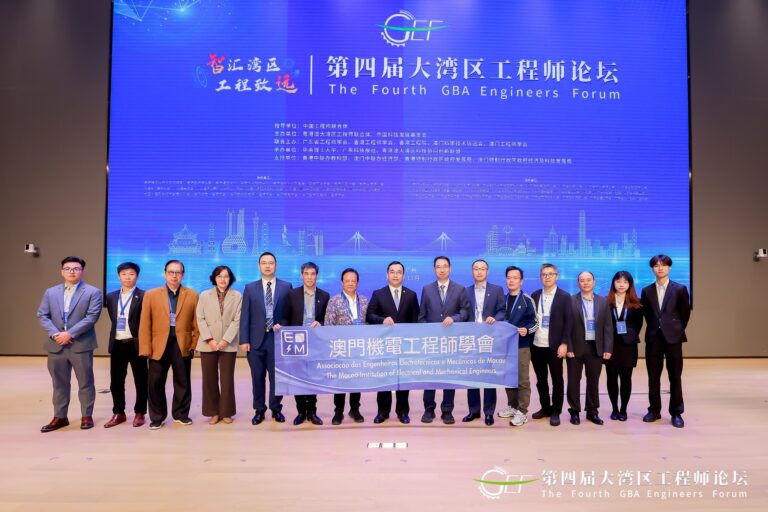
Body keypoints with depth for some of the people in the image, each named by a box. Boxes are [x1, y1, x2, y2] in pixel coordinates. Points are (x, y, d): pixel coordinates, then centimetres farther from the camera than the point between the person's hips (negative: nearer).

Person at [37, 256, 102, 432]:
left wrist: (70, 334, -18)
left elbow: (91, 317, -11)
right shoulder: (51, 292, 12)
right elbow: (42, 316, 6)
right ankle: (60, 417, 23)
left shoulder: (93, 292, -2)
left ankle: (87, 416, 16)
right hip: (56, 345, 4)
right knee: (59, 383, 12)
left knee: (85, 382, 4)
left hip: (81, 345, -4)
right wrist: (54, 333, -11)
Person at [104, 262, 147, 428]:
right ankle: (118, 413, 23)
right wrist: (116, 334, 7)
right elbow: (113, 319, 16)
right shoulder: (111, 296, 10)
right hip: (117, 344, 5)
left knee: (140, 381, 5)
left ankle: (139, 413, 17)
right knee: (116, 382, 10)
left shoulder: (144, 296, -6)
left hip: (136, 344, -5)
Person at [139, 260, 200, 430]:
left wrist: (195, 344, -3)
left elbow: (197, 322, 4)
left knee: (183, 382, 9)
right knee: (156, 383, 5)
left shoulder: (192, 295, 5)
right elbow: (145, 324, 1)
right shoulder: (151, 295, 5)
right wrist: (146, 348, -6)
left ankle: (181, 414, 24)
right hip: (159, 345, 0)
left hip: (183, 345, 0)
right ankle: (157, 417, 19)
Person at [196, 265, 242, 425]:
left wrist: (225, 340, -12)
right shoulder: (205, 295, 7)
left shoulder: (237, 296, 3)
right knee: (210, 379, 5)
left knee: (227, 379, 2)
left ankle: (226, 412, 14)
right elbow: (200, 319, 1)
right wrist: (209, 339, -11)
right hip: (208, 344, 1)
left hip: (228, 344, -1)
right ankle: (213, 412, 16)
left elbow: (237, 320, -3)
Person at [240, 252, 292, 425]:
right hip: (256, 339, 1)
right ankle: (259, 410, 19)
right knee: (257, 377, 7)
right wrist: (244, 339, -4)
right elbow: (245, 316, 3)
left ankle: (276, 409, 19)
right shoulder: (250, 288, 7)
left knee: (277, 376, 5)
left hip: (278, 338, -1)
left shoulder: (286, 287, 5)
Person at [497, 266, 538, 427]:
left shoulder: (527, 300, -4)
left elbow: (535, 322, -6)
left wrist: (526, 330, -24)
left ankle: (522, 412, 5)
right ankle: (512, 406, 24)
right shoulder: (503, 299, 10)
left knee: (523, 380, -1)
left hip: (522, 345, -5)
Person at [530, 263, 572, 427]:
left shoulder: (564, 296, -2)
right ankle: (545, 408, 27)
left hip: (554, 346, -4)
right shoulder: (535, 295, 8)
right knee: (540, 379, 13)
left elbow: (568, 321, -6)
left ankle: (556, 412, 16)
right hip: (536, 345, 4)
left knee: (557, 380, 5)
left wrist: (564, 343, -13)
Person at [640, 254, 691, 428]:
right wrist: (655, 329, 8)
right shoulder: (646, 291, 7)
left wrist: (677, 330, 7)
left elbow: (685, 313, 5)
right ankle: (654, 410, 18)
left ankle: (676, 413, 12)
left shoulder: (680, 289, 0)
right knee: (653, 377, 7)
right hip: (653, 337, 2)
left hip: (673, 337, -2)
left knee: (675, 377, 3)